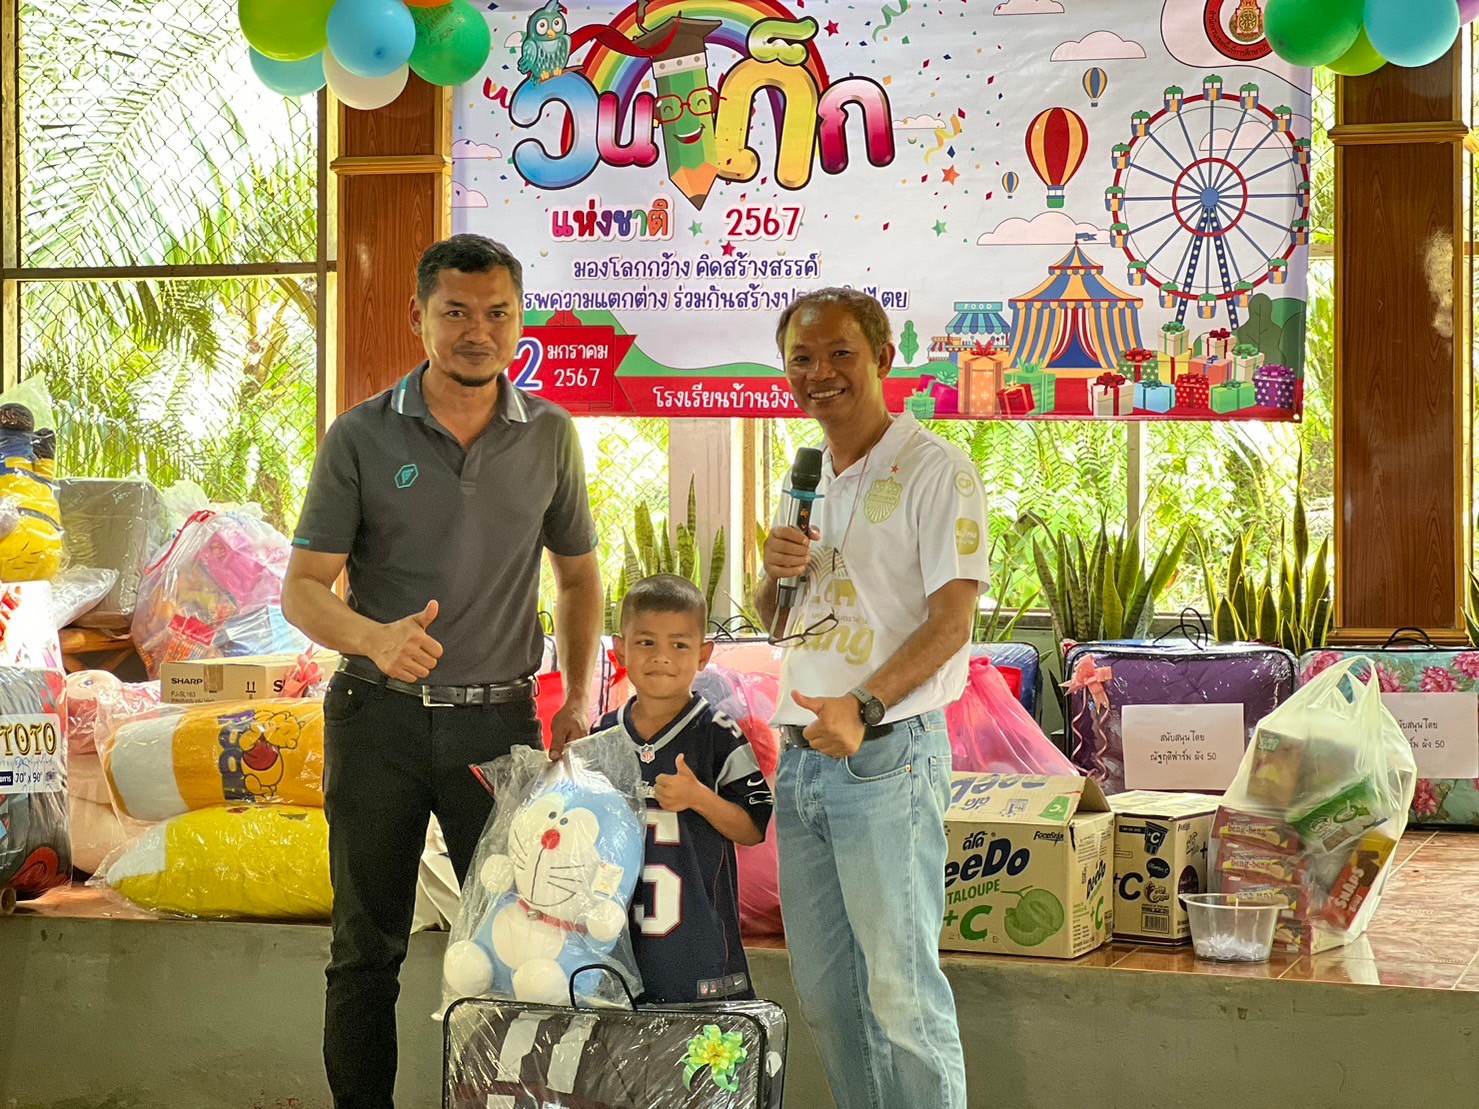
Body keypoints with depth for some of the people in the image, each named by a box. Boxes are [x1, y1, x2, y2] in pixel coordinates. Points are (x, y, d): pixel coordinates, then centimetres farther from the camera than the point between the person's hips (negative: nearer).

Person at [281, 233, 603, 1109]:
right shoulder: (362, 438, -3)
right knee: (368, 947, 7)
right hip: (379, 718, -1)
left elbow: (579, 575, 15)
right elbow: (303, 591, -5)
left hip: (499, 717, 1)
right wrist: (376, 637, -27)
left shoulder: (550, 436, 4)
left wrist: (580, 696, 3)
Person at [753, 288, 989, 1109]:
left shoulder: (934, 471, -7)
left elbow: (952, 620, -14)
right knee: (822, 988, 12)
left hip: (887, 756, -8)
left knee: (899, 986, -5)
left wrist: (864, 706, -26)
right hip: (800, 757, 8)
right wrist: (775, 574, 0)